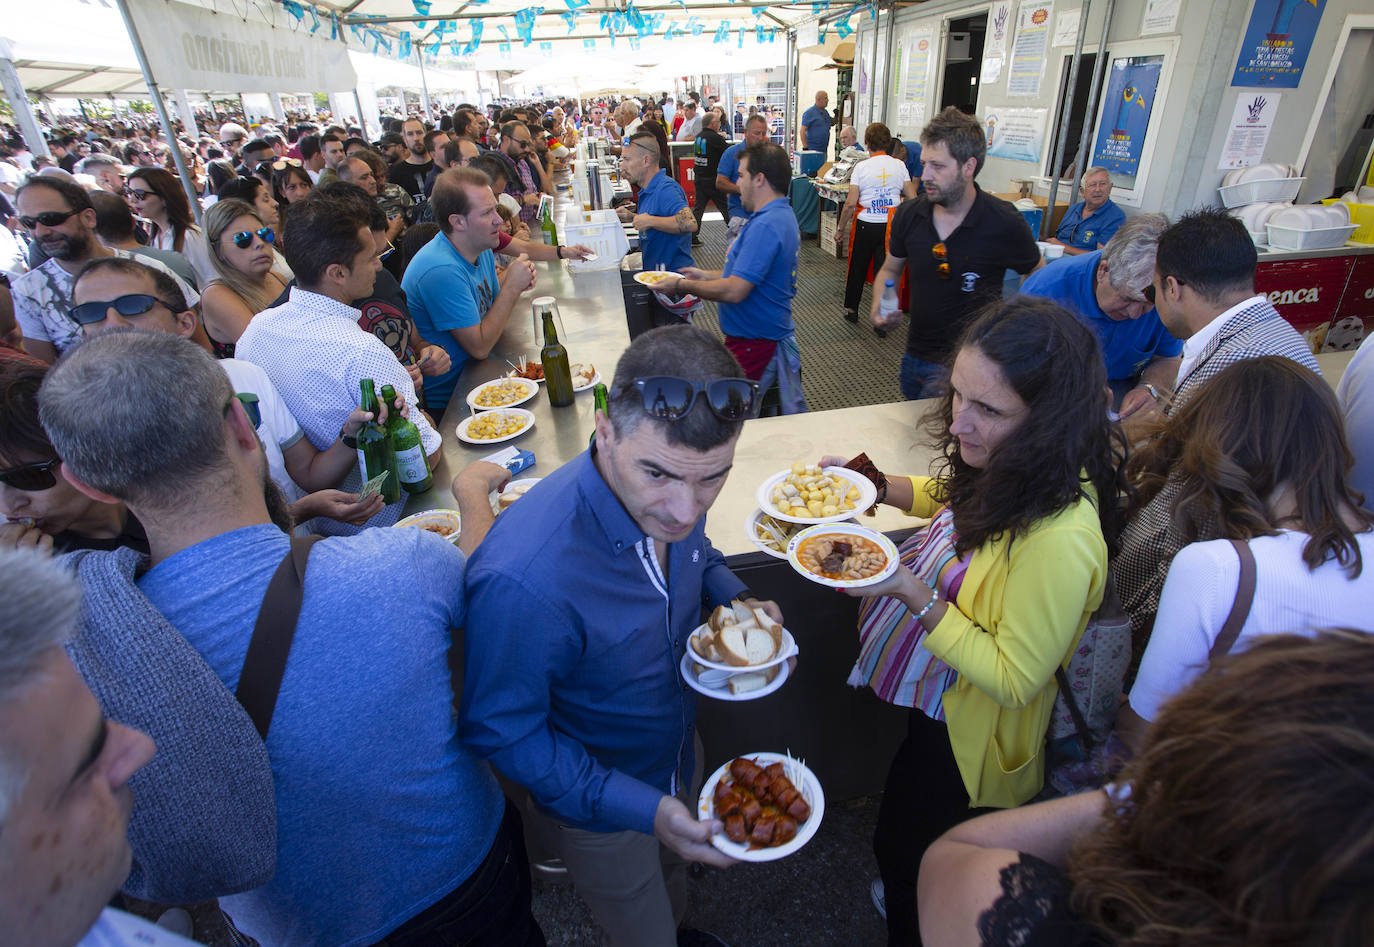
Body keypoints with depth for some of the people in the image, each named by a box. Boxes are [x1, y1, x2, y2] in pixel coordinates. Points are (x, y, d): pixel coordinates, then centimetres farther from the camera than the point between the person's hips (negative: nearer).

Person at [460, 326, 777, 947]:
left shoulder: (664, 501, -21)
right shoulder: (523, 578, -43)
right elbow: (500, 733, -27)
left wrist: (736, 598, -15)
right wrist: (643, 807, -32)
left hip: (679, 755, 6)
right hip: (595, 803, -6)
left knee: (674, 881, 36)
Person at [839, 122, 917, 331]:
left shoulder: (862, 167, -7)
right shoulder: (899, 165, 0)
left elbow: (850, 203, -12)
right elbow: (912, 198, 0)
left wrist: (841, 227, 0)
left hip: (865, 225, -2)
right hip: (890, 225, 2)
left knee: (857, 268, 16)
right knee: (884, 271, 5)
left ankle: (851, 309, 30)